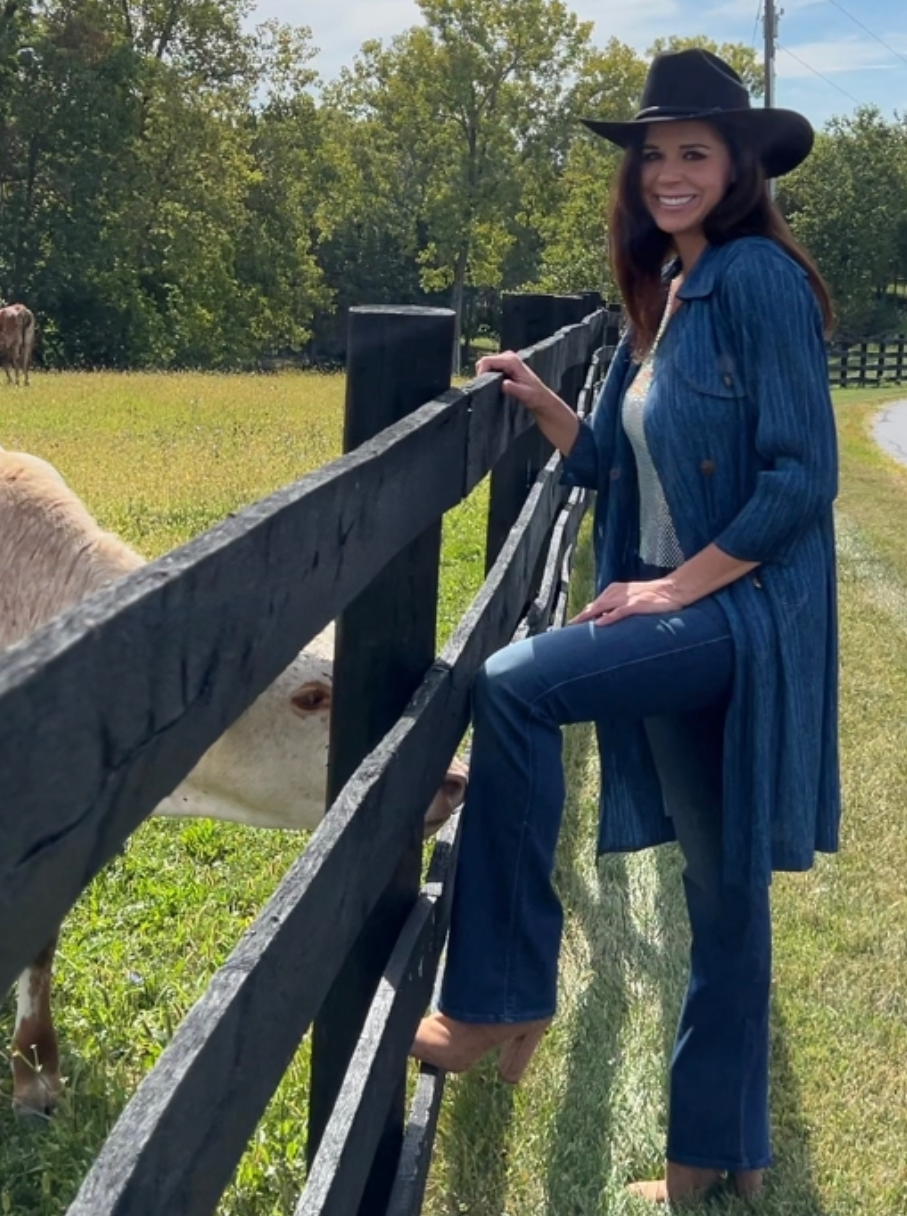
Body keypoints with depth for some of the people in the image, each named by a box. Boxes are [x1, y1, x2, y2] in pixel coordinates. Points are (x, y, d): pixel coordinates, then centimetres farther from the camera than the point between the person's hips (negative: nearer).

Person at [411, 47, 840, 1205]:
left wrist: (680, 585, -18)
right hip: (679, 615, 9)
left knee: (511, 687, -22)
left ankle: (502, 1001, -10)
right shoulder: (664, 295, 14)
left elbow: (804, 476, -18)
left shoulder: (758, 278, -12)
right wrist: (538, 399, 5)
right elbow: (617, 465, 17)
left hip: (740, 612, -9)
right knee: (720, 884, 13)